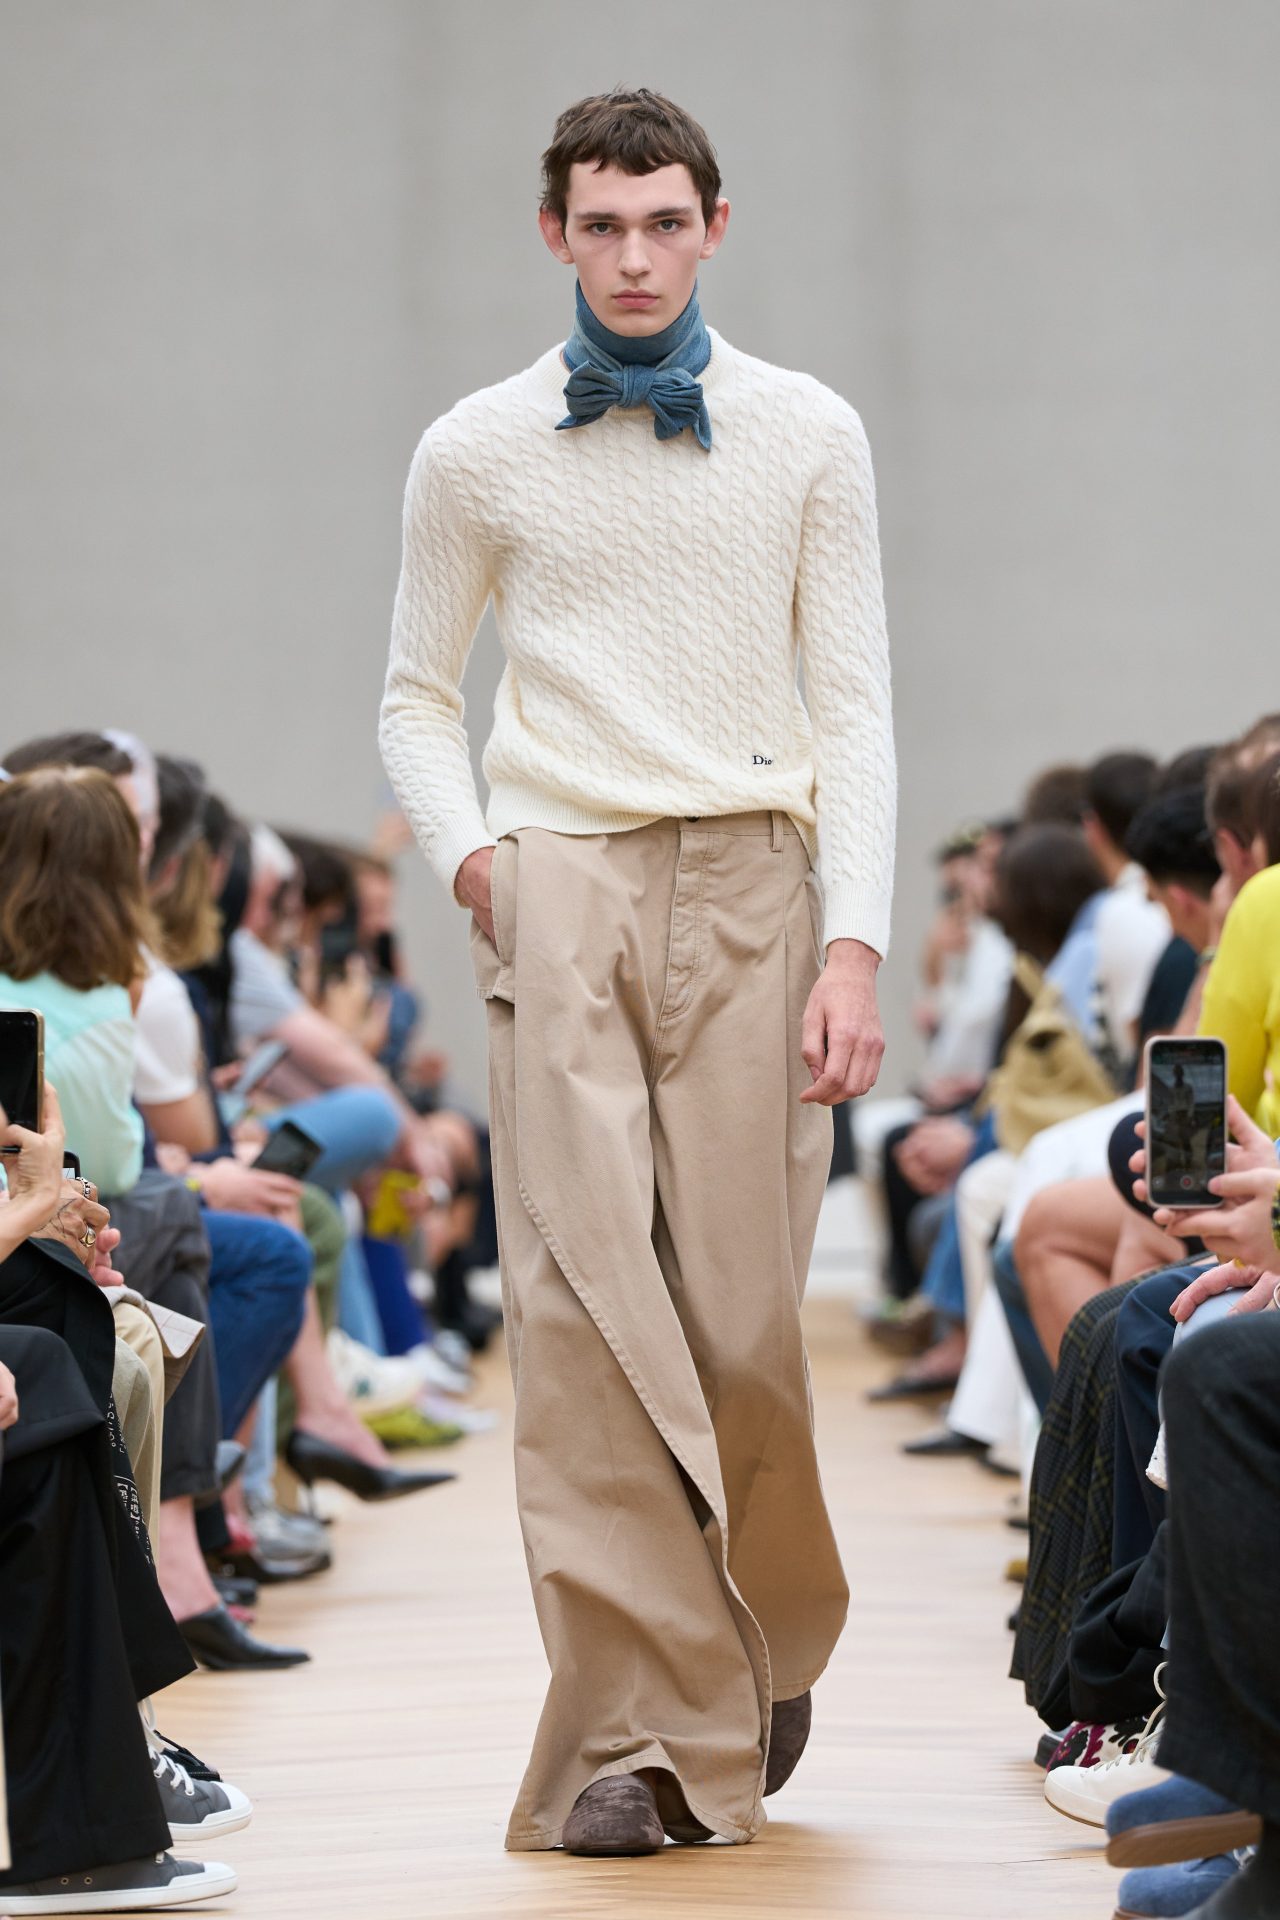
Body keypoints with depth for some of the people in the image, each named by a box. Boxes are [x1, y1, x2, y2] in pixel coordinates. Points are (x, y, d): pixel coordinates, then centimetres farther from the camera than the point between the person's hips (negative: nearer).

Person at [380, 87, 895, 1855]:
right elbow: (418, 695, 19)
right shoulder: (476, 451, 12)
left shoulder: (809, 435, 11)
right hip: (558, 892, 0)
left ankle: (770, 1639, 24)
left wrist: (855, 945, -3)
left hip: (750, 876, 0)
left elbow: (856, 707, 8)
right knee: (583, 1303, -10)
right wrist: (468, 855, 0)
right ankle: (636, 1732, -8)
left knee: (744, 1312, -4)